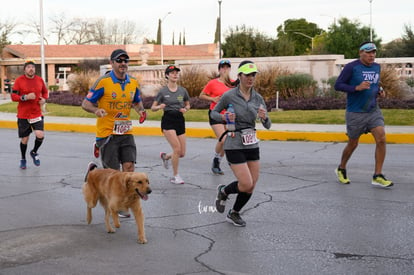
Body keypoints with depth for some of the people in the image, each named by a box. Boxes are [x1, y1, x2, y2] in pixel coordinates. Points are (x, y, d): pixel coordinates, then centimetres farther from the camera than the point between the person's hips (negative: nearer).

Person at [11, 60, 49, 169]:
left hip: (37, 114, 2)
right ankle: (23, 159, 30)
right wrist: (25, 97, -22)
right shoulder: (19, 80, -6)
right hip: (23, 115, -2)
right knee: (24, 139, 6)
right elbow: (13, 96, -7)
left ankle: (34, 152, 16)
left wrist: (44, 99, -3)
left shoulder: (39, 80, 2)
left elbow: (45, 92, 18)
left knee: (40, 135, -16)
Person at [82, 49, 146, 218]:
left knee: (129, 167, -5)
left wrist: (140, 110, 1)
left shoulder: (133, 83, 6)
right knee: (113, 171, -3)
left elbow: (137, 102, 23)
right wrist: (96, 110, -28)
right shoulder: (103, 82, -10)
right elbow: (86, 103, -7)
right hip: (106, 133, -4)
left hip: (126, 132, 4)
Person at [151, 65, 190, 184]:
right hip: (168, 120, -4)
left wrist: (185, 109, -4)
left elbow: (188, 105, 19)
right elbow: (153, 108, 1)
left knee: (182, 153, 3)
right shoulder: (163, 91, -3)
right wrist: (159, 107, -21)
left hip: (180, 120, 4)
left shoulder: (183, 90, 5)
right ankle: (175, 176, 0)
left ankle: (165, 156, 35)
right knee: (177, 149, -16)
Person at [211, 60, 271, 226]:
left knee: (251, 187, 6)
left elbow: (268, 126, 4)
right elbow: (213, 113, 4)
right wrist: (224, 117, -17)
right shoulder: (229, 96, -10)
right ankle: (223, 191, 20)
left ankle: (234, 213, 29)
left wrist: (264, 117, -18)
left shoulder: (258, 98, 3)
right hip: (234, 145, -5)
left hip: (252, 145, 5)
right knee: (246, 184, -12)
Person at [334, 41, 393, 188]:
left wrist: (379, 91, 3)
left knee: (381, 139, -11)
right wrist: (357, 88, -23)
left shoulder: (376, 67, 8)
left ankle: (377, 176, -5)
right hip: (355, 113, -5)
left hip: (373, 111, 5)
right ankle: (341, 169, 33)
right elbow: (338, 85, -11)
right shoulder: (351, 67, -11)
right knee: (353, 144, 7)